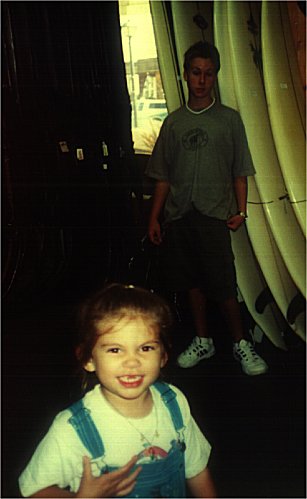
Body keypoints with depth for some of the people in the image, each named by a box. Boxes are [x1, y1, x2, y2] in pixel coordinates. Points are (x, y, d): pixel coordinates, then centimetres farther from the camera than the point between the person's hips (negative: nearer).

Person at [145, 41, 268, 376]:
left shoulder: (229, 119, 3)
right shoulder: (173, 122, 9)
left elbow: (239, 172, 3)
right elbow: (163, 177, 10)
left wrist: (240, 211, -7)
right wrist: (154, 217, 7)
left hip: (214, 215, -3)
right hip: (178, 215, 3)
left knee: (223, 285, -4)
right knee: (192, 282, 11)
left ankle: (240, 344, 14)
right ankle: (202, 341, 27)